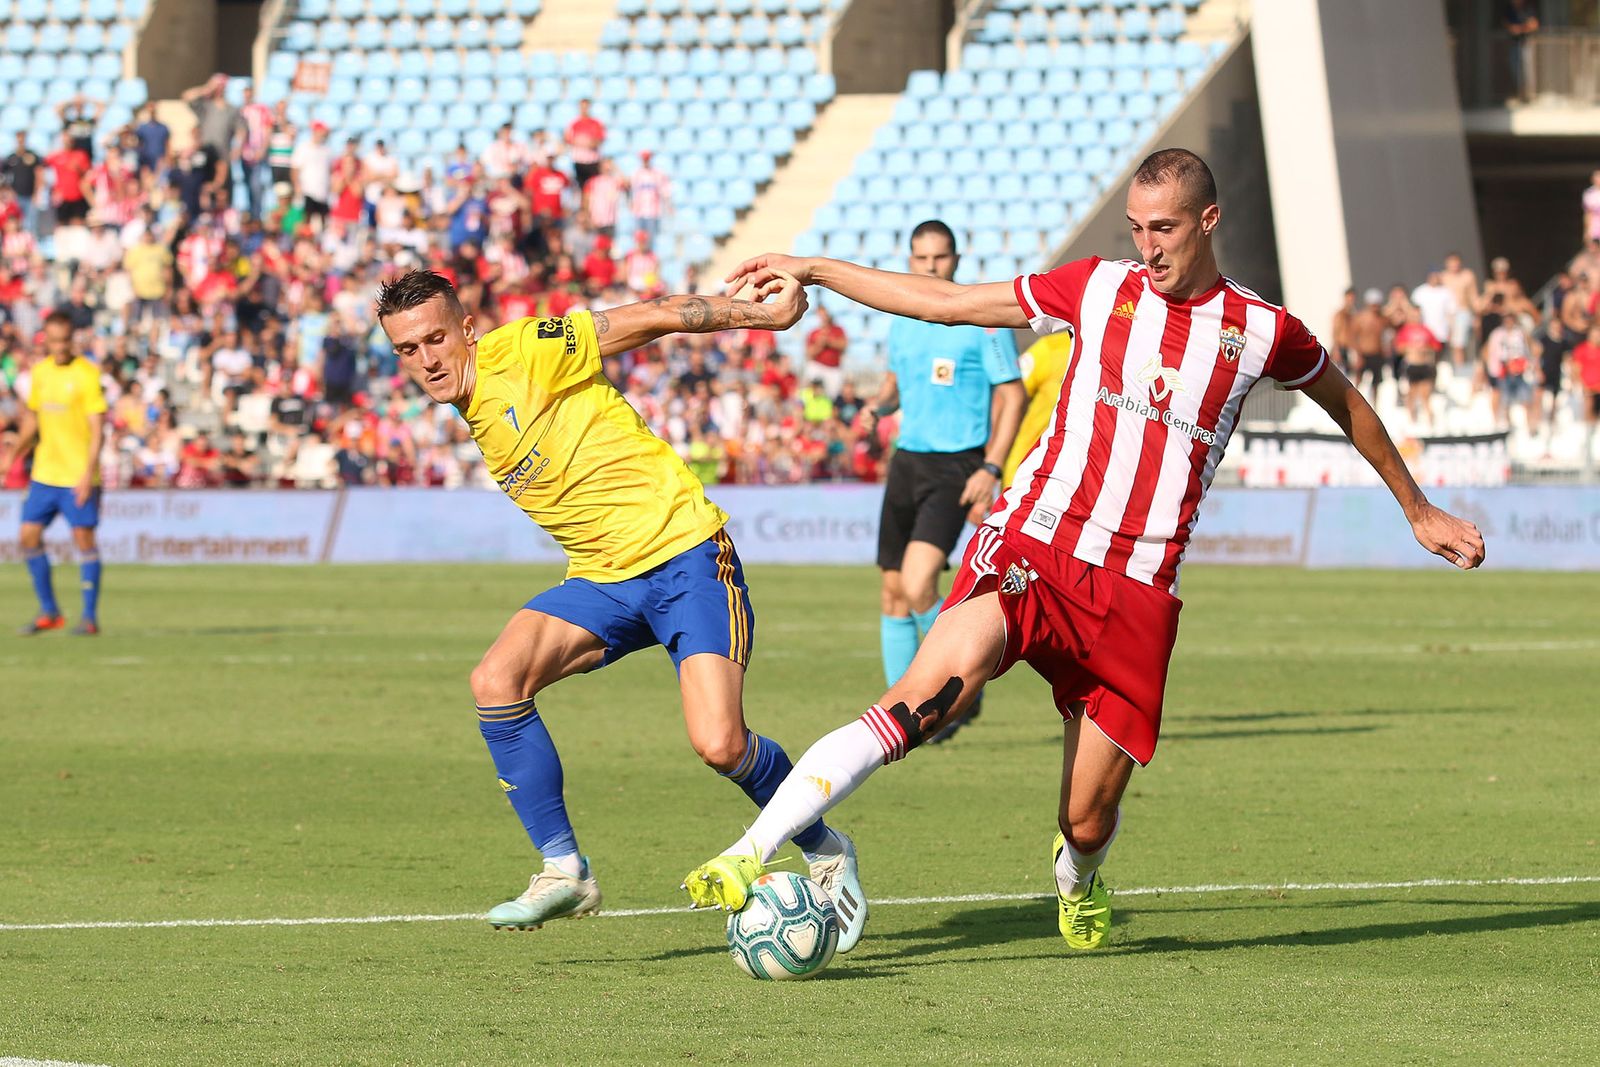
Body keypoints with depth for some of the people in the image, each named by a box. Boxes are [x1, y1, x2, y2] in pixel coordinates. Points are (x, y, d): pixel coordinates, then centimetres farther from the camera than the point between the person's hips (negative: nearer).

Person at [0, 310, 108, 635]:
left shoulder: (87, 374, -10)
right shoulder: (40, 371, 9)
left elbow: (97, 429, -13)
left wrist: (88, 473, -20)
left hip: (78, 476, -6)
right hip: (44, 472, 6)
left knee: (83, 538, -5)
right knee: (29, 535, 3)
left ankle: (90, 617, 3)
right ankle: (49, 612, 16)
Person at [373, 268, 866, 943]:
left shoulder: (520, 354, -13)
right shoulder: (469, 412, 9)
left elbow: (655, 318, -11)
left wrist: (764, 313, -11)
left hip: (684, 554, -7)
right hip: (601, 581, 7)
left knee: (719, 745, -19)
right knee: (496, 682, -17)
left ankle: (824, 851, 10)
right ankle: (564, 872, -8)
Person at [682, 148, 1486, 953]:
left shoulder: (1262, 332, 7)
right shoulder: (1098, 288, 7)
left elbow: (1346, 403, 26)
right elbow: (944, 302, 14)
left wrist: (1418, 510, 36)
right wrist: (814, 271, 11)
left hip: (1136, 594, 1)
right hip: (1033, 546, -1)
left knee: (1088, 820, 0)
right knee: (940, 682, -30)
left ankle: (1077, 881, 41)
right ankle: (749, 854, -35)